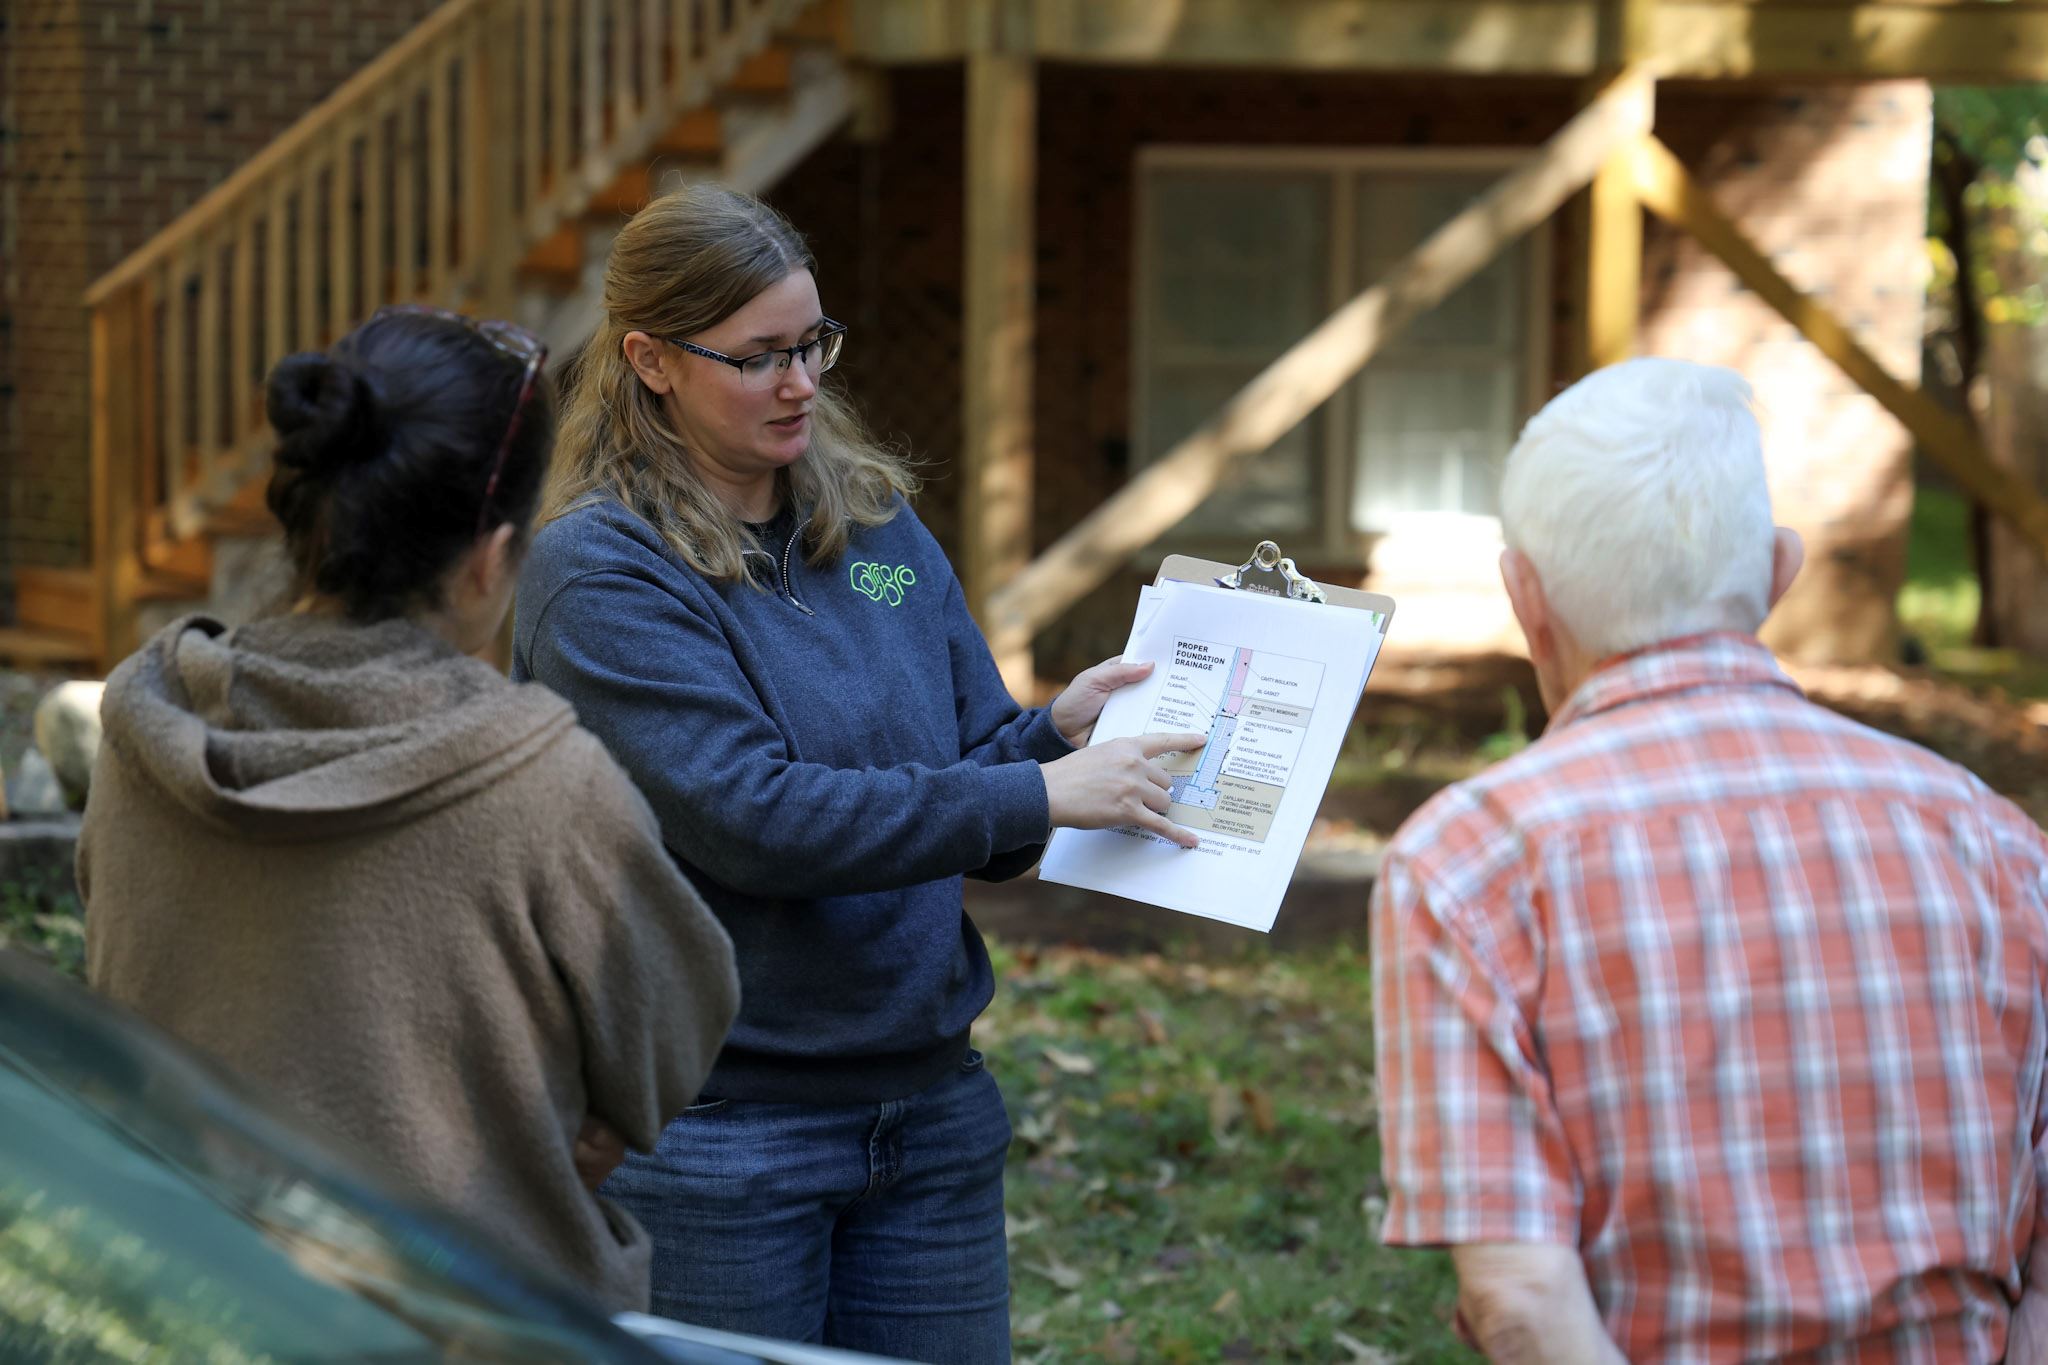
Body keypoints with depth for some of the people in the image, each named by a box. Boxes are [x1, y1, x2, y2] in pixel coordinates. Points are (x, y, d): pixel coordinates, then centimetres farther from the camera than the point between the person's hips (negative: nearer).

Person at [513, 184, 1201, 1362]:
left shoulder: (880, 526, 9)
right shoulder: (601, 570, -11)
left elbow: (966, 782, 14)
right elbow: (751, 815, -22)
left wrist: (1057, 730, -8)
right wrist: (1037, 793, -22)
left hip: (931, 1109, 6)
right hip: (716, 1134, -6)